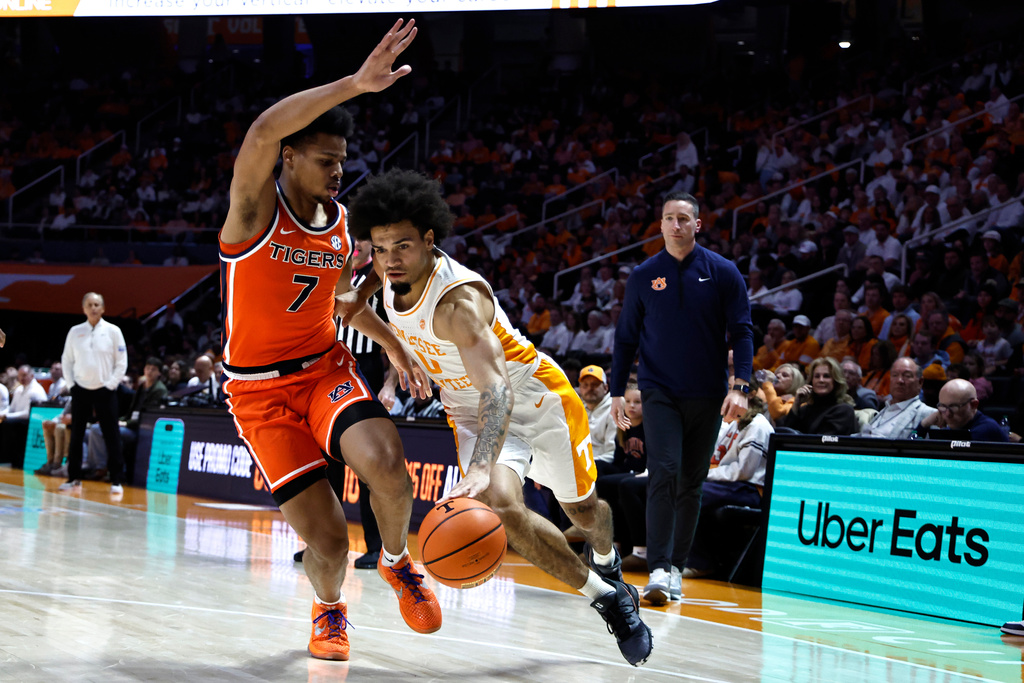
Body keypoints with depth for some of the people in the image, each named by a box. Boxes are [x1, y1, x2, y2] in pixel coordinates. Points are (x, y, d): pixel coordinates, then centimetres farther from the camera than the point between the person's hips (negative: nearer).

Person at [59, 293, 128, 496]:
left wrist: (111, 384, -7)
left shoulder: (113, 331, -1)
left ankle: (117, 481, -1)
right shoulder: (75, 332, 5)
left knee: (112, 436, -4)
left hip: (105, 390, -2)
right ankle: (74, 479, 14)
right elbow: (66, 360, 10)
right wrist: (71, 384, 1)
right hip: (80, 390, 3)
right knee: (76, 436, 5)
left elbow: (121, 363, 0)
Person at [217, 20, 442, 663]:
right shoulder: (256, 207, -15)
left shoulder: (341, 222, 2)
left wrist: (396, 347, 26)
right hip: (260, 388, -4)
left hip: (327, 367, 4)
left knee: (384, 462, -29)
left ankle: (398, 562, 4)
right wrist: (355, 83, -42)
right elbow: (264, 132, -37)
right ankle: (330, 608, 25)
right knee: (326, 538, -12)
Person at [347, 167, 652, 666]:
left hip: (532, 397, -5)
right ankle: (605, 596, -2)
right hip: (472, 413, 5)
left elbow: (498, 391, -48)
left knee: (582, 508, 17)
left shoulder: (459, 299, -36)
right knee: (503, 508, -22)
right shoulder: (391, 277, -14)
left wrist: (480, 470, -60)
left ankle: (607, 562, 55)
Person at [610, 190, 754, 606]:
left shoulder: (722, 272, 0)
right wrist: (617, 392, 7)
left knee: (691, 484, 7)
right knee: (664, 473, -16)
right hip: (660, 392, -1)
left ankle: (677, 567, 18)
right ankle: (658, 571, -22)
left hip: (708, 397, 1)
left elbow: (741, 332, -2)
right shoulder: (644, 276, 3)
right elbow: (626, 337, 11)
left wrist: (740, 386, -13)